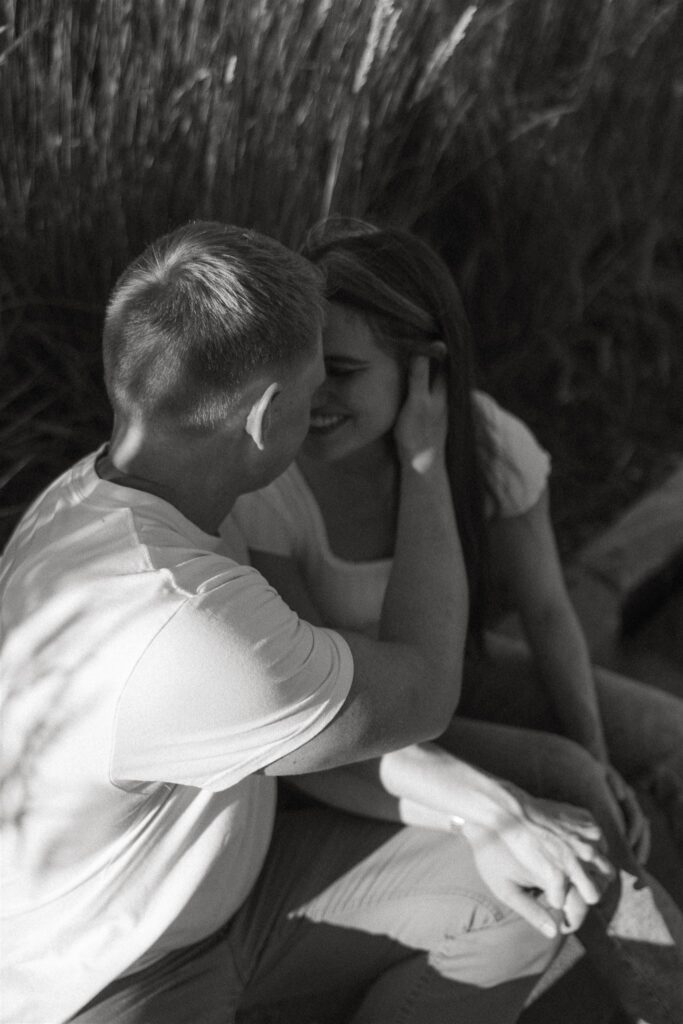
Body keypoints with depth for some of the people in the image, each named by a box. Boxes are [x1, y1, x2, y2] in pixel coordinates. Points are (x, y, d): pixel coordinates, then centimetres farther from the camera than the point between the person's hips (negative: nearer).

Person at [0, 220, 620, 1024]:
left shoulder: (113, 493, -7)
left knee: (552, 887, 3)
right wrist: (426, 464, -8)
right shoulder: (183, 632, -38)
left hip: (222, 883, 8)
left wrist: (474, 807, -7)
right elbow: (418, 698, -18)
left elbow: (302, 698, 2)